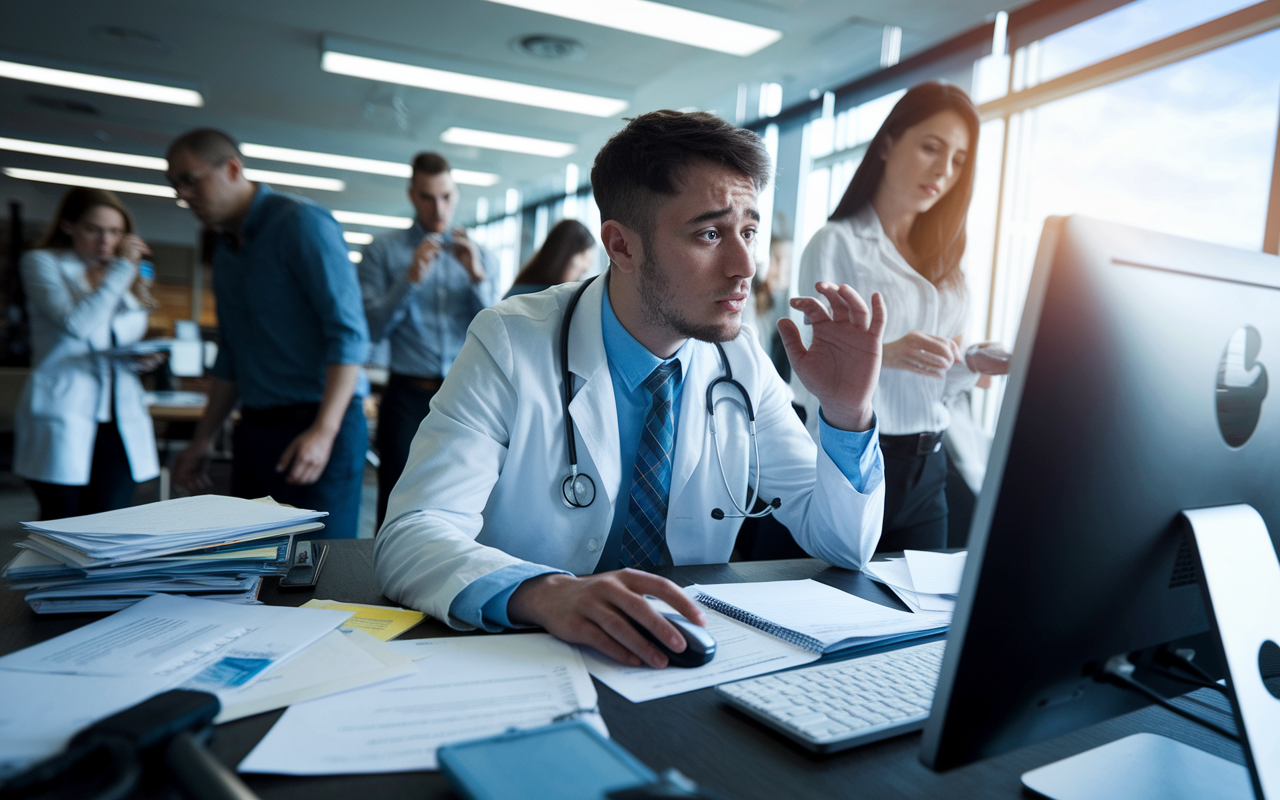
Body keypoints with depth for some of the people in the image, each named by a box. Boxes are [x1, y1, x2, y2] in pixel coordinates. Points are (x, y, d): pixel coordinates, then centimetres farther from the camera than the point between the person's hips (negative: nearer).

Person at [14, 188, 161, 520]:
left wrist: (141, 359, 4)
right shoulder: (41, 262, 2)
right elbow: (77, 324, -17)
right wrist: (122, 267, -11)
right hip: (63, 420, -4)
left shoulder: (125, 279, 17)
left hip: (120, 419, 4)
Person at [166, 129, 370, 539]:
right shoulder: (225, 251, 18)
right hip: (255, 430, 8)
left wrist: (324, 431, -27)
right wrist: (203, 440, 19)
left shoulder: (302, 223, -9)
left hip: (315, 430, -8)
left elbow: (349, 333, -19)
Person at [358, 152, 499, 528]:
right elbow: (372, 328, -3)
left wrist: (477, 278, -9)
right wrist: (410, 280, -13)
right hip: (408, 396, -1)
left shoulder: (480, 257, 13)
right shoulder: (383, 251, 7)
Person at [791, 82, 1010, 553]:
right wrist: (882, 354, -30)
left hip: (925, 470, 6)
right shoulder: (836, 243, -4)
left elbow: (930, 384, 16)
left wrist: (972, 365, -3)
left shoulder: (940, 258, 15)